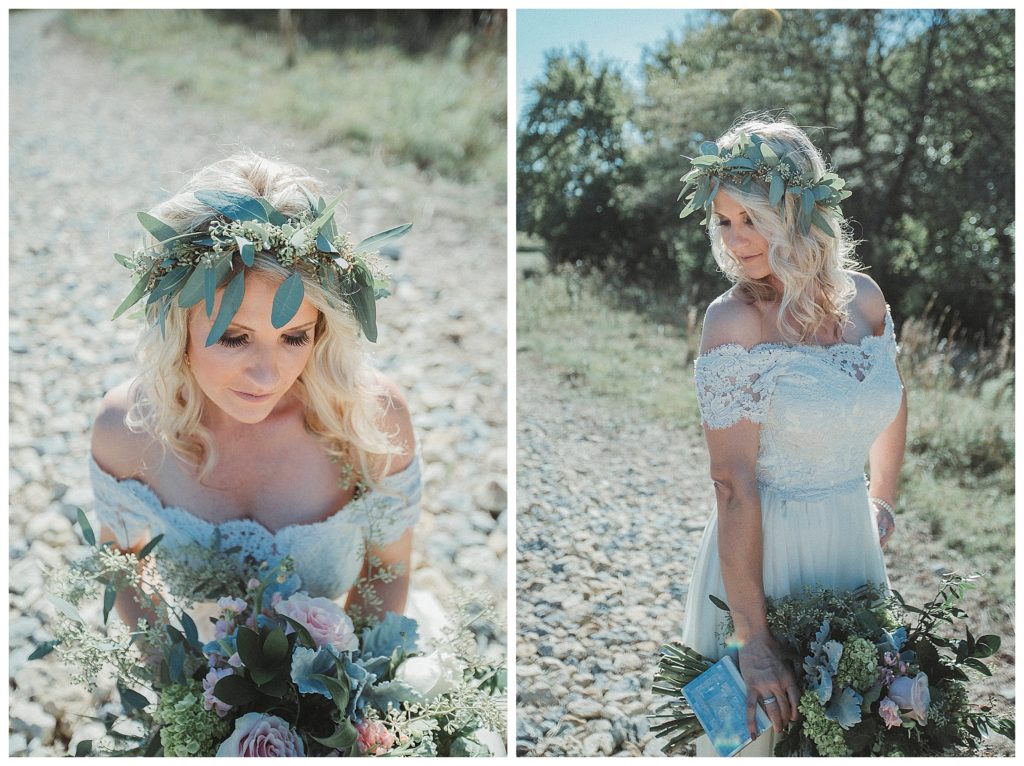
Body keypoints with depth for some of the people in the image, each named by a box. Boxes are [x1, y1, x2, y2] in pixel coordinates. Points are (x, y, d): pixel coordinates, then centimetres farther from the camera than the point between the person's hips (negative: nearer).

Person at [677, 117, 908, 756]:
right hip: (765, 546, -5)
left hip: (853, 537, 5)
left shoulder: (863, 295, -4)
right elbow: (734, 485, -22)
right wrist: (753, 638, -24)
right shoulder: (736, 319, -19)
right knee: (760, 721, 12)